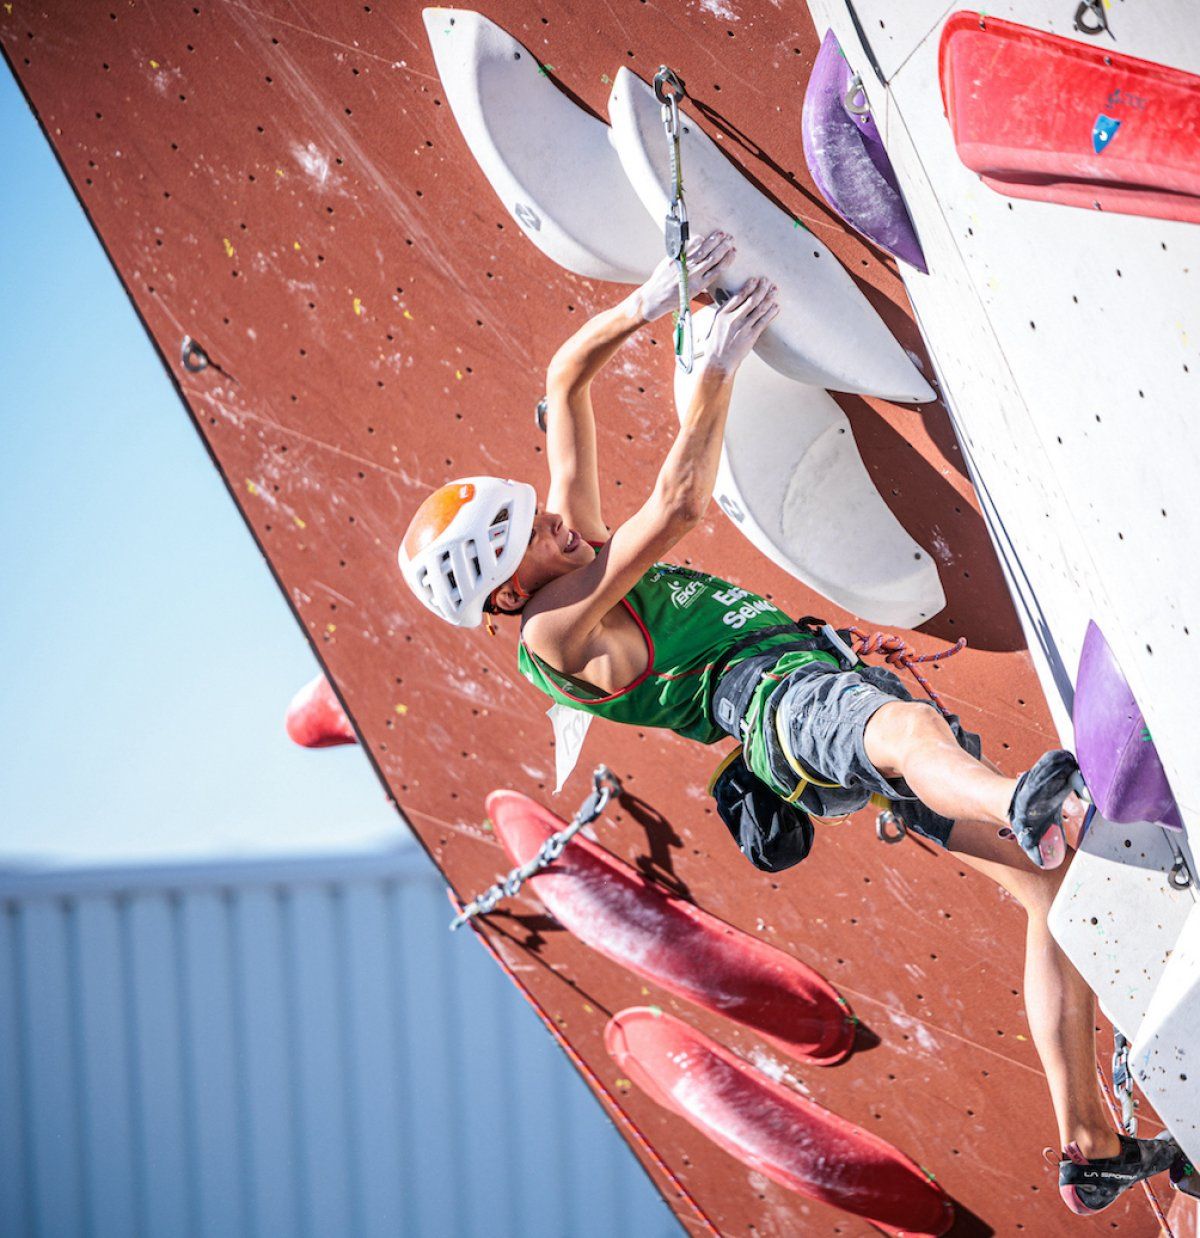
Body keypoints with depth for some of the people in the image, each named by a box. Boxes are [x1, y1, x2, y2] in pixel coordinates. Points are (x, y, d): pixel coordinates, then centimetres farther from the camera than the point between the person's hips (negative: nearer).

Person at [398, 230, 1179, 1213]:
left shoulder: (569, 550, 23)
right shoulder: (553, 632, -3)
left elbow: (567, 377, 26)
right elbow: (682, 504, -11)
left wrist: (653, 301, 12)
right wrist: (721, 360, -5)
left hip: (835, 681, 10)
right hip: (778, 699, -9)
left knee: (1054, 880, 0)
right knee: (912, 728, -46)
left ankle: (1090, 1147, -5)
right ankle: (1031, 804, -83)